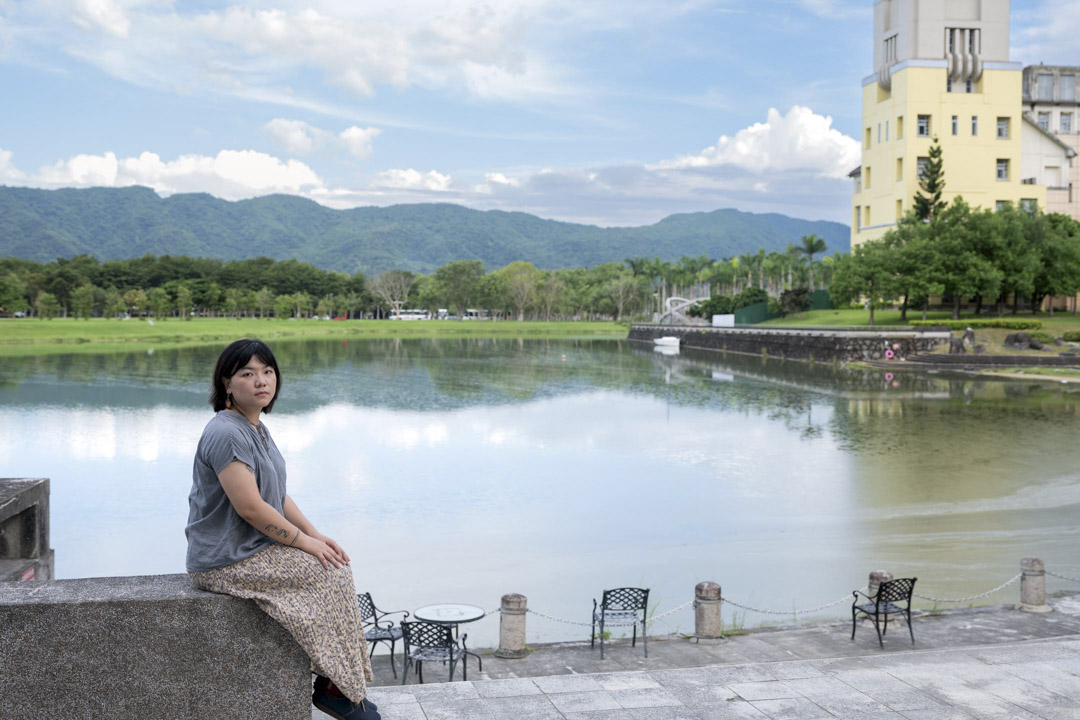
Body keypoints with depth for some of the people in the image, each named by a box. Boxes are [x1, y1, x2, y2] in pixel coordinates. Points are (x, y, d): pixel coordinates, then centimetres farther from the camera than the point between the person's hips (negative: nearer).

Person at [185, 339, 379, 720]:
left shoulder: (257, 428, 12)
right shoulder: (227, 433, -21)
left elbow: (278, 495, 15)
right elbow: (250, 507, -25)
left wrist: (316, 535, 3)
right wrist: (307, 542, -16)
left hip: (256, 547, 10)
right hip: (226, 562, -10)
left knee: (335, 561, 2)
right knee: (330, 572, -13)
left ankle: (345, 682, 5)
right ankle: (333, 687, -2)